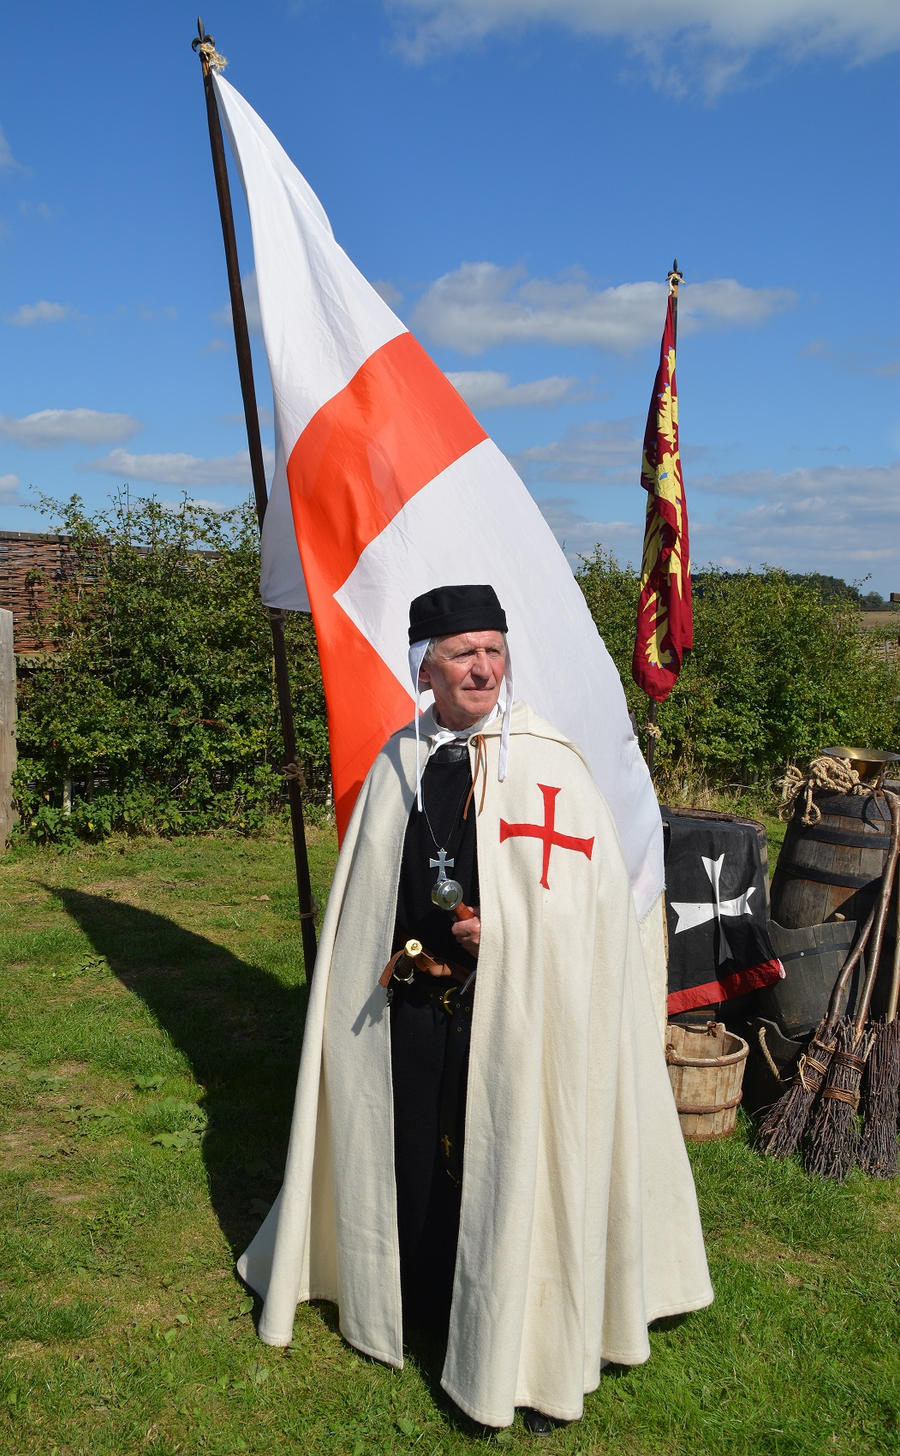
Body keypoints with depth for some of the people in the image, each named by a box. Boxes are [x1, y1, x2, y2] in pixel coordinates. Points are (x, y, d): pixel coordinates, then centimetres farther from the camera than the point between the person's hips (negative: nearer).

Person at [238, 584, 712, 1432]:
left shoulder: (548, 763, -9)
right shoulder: (398, 763, 4)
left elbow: (591, 892, -10)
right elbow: (365, 897, 13)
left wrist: (501, 927, -17)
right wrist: (396, 959, 8)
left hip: (509, 1007, -4)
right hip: (407, 1006, 4)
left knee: (509, 1164, 5)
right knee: (411, 1156, 16)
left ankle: (525, 1344, 25)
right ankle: (420, 1293, 41)